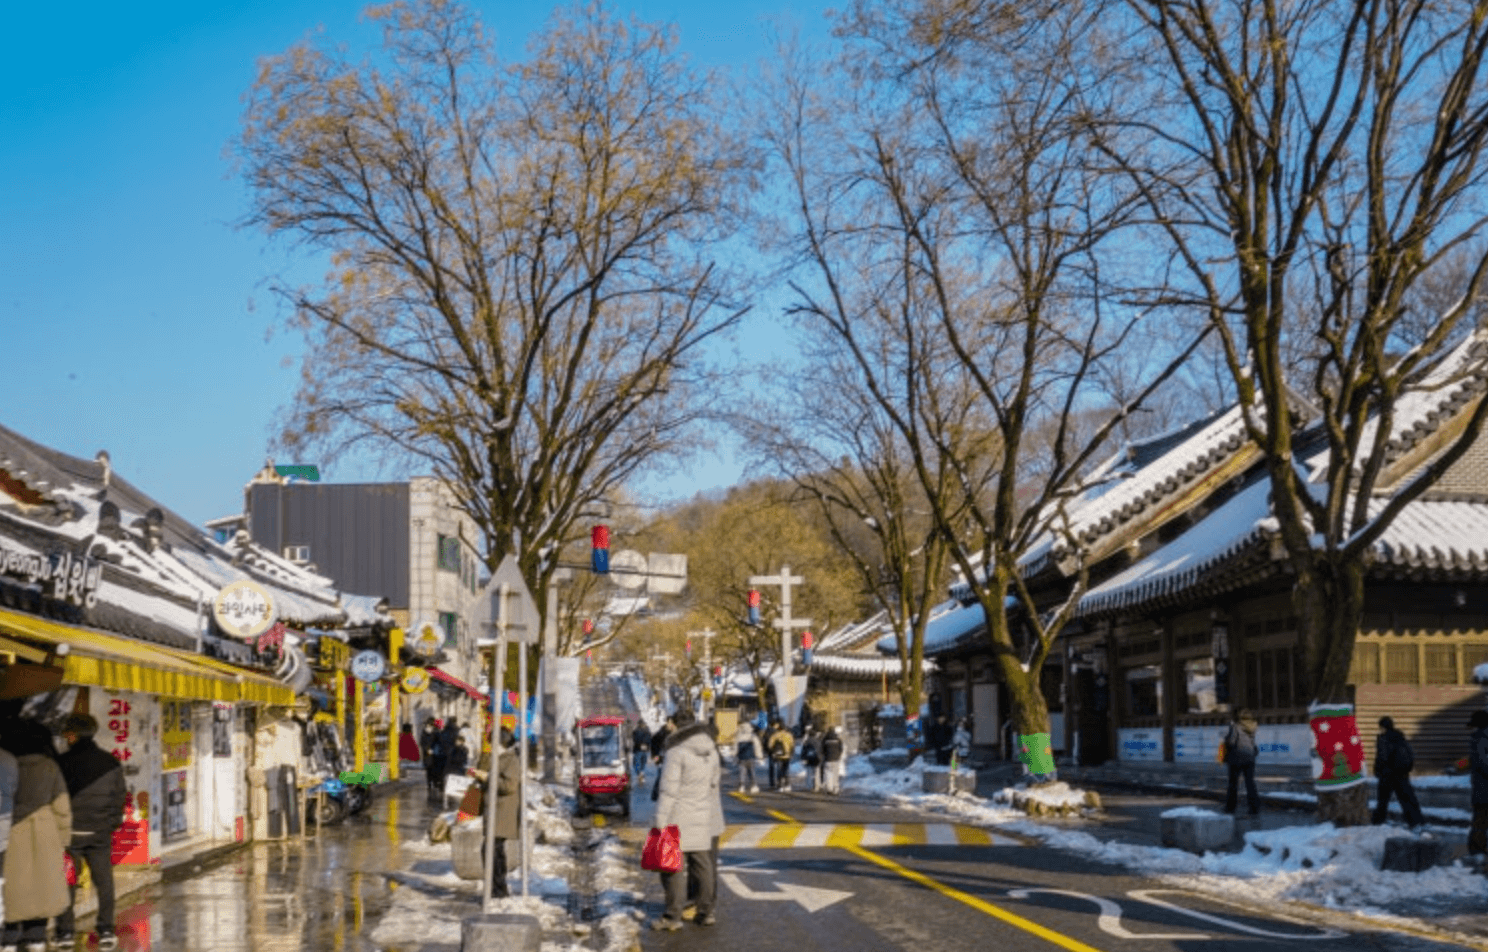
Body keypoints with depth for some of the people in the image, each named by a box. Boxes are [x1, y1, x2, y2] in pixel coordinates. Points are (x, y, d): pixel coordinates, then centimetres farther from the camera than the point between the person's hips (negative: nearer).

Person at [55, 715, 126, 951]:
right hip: (100, 832, 3)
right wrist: (113, 822, 17)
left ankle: (65, 932, 5)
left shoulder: (62, 763, -9)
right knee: (104, 881, 9)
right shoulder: (110, 763, 2)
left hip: (70, 831, -2)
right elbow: (120, 796, 6)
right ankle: (106, 930, 8)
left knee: (67, 881, 6)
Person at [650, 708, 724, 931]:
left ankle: (673, 916, -3)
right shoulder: (711, 750, 9)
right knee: (703, 864, 11)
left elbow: (669, 790, -16)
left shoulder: (676, 753, -13)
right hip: (705, 818, 7)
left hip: (679, 819, -7)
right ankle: (706, 912, 16)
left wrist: (661, 821, -14)